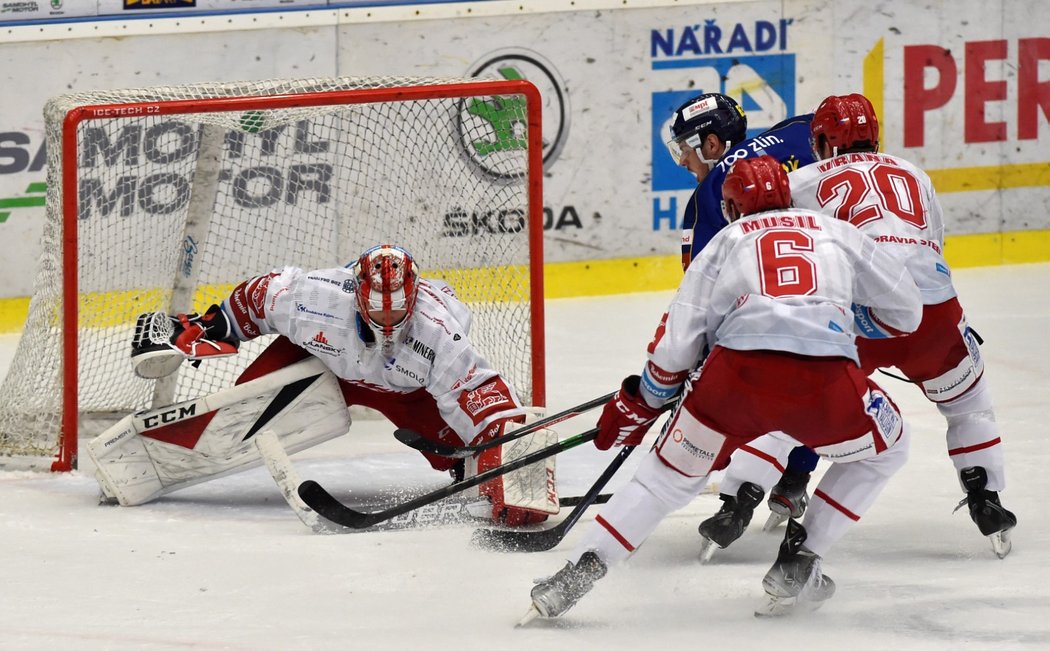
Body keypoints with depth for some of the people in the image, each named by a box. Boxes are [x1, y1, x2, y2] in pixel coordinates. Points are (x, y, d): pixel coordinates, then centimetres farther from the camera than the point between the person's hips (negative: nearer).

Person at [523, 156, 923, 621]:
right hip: (825, 376, -1)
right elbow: (905, 310, 31)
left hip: (737, 370, 1)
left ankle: (582, 569, 9)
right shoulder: (838, 233, 29)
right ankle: (797, 566, 20)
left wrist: (637, 406, 31)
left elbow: (678, 342, 17)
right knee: (882, 451, 28)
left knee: (672, 472, 21)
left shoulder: (725, 241, 26)